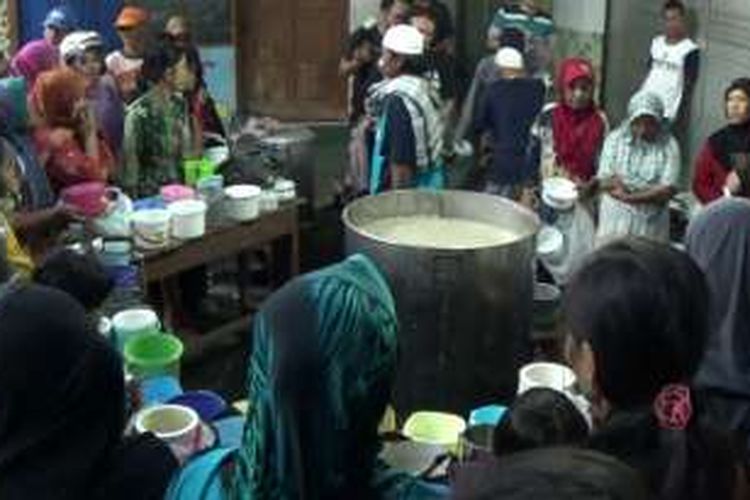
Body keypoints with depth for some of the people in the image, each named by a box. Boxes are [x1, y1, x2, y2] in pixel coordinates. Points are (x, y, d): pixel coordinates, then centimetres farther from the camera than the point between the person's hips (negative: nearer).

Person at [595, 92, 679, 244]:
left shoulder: (669, 145, -3)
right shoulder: (615, 139, 1)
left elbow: (667, 191, -10)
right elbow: (603, 181, -5)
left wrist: (630, 197, -18)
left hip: (651, 224, 0)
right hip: (615, 220, 0)